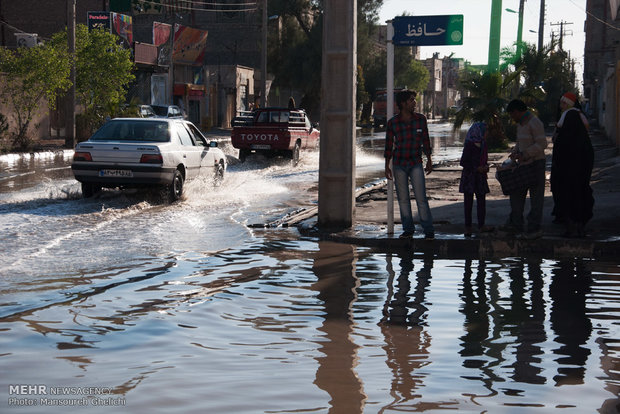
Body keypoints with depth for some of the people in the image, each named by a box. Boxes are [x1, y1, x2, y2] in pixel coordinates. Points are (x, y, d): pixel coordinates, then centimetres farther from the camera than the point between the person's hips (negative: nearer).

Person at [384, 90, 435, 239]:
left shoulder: (420, 119, 3)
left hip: (416, 164, -1)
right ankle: (408, 230, 15)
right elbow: (389, 145, 7)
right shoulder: (392, 123, 0)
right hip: (399, 164, 1)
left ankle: (428, 230, -2)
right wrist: (387, 166, 6)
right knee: (403, 199, 5)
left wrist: (429, 160, 10)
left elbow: (425, 141, 11)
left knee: (421, 198, -7)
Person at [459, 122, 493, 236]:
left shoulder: (482, 144, 10)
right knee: (468, 202, 1)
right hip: (469, 177, -7)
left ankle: (481, 225, 8)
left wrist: (486, 167, 1)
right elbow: (463, 162, -14)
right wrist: (477, 168, -18)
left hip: (480, 177, 7)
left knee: (481, 200, 4)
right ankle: (468, 227, 8)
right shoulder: (470, 144, -13)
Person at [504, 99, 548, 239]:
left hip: (535, 163, -10)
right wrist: (514, 152, 6)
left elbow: (541, 144, -21)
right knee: (516, 193, 11)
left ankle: (534, 229, 0)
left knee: (536, 196, -4)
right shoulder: (520, 123, 14)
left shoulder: (534, 123, -15)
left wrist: (524, 154, -24)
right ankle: (516, 224, 17)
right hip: (523, 164, 10)